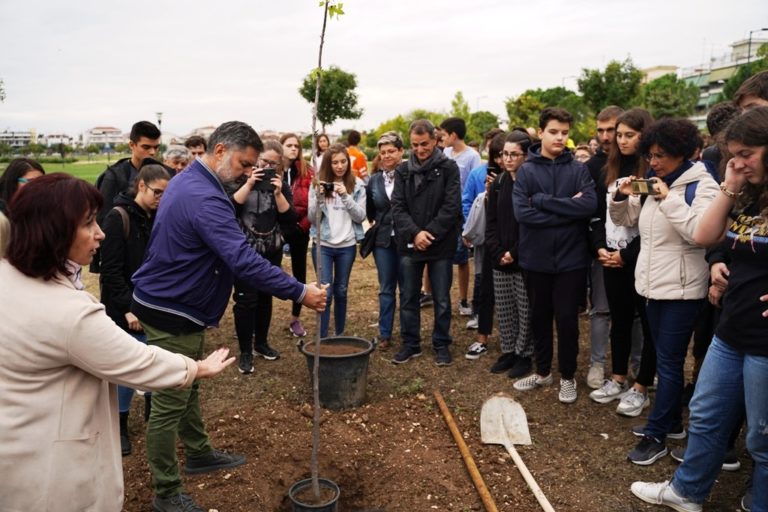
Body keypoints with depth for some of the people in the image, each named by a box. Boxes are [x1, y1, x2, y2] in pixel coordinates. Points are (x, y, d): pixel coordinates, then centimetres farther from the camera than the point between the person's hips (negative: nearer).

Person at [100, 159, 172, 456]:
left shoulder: (158, 217, 5)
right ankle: (120, 425, 18)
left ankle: (153, 413, 29)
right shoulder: (118, 218, -12)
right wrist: (128, 309, -16)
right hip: (128, 309, -5)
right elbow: (111, 271, -14)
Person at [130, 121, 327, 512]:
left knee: (187, 388, 22)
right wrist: (299, 292, -29)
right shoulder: (205, 198, -27)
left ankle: (199, 453, 40)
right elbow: (244, 261, -34)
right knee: (169, 403, 1)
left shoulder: (188, 180, 8)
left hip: (176, 304, 11)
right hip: (171, 312, -11)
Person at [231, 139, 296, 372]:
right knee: (245, 299, -3)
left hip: (272, 251, 3)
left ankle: (261, 343, 29)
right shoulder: (242, 180, -2)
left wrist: (278, 193, -15)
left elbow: (290, 220, -5)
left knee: (265, 297, 13)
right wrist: (249, 183, -20)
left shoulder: (282, 186, 4)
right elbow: (229, 208, -17)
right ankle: (245, 352, 7)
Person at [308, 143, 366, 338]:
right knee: (325, 292, -4)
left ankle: (339, 333, 27)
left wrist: (345, 196, -18)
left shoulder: (357, 185, 0)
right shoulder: (319, 183, -1)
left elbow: (361, 216, -6)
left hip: (347, 246, 1)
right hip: (323, 245, -1)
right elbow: (312, 218, -2)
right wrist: (319, 196, -19)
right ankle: (322, 338, 4)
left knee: (341, 291, 14)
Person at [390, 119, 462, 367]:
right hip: (409, 244, 3)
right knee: (408, 297, 11)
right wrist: (414, 233, -16)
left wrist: (430, 233, -16)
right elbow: (397, 207, -2)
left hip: (441, 245, -3)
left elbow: (452, 206, -10)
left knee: (442, 299, 7)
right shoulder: (403, 170, 6)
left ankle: (442, 344, 23)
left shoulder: (448, 168, -3)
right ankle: (410, 344, 25)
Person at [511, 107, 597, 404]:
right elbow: (522, 212, -14)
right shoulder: (526, 171, -1)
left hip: (571, 258, -1)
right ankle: (542, 371, 32)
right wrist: (567, 210, -16)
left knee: (567, 319, 6)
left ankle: (568, 377, 25)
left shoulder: (578, 170, 0)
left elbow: (590, 205, -16)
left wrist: (543, 200, -16)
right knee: (539, 317, 14)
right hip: (536, 257, 1)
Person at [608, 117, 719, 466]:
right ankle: (672, 423, 32)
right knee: (666, 359, 17)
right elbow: (624, 220, 16)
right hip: (653, 285, 8)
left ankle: (656, 436, 10)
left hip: (681, 289, -7)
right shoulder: (653, 184, 9)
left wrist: (669, 199, -25)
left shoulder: (701, 185, -12)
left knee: (668, 362, 0)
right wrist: (621, 196, -3)